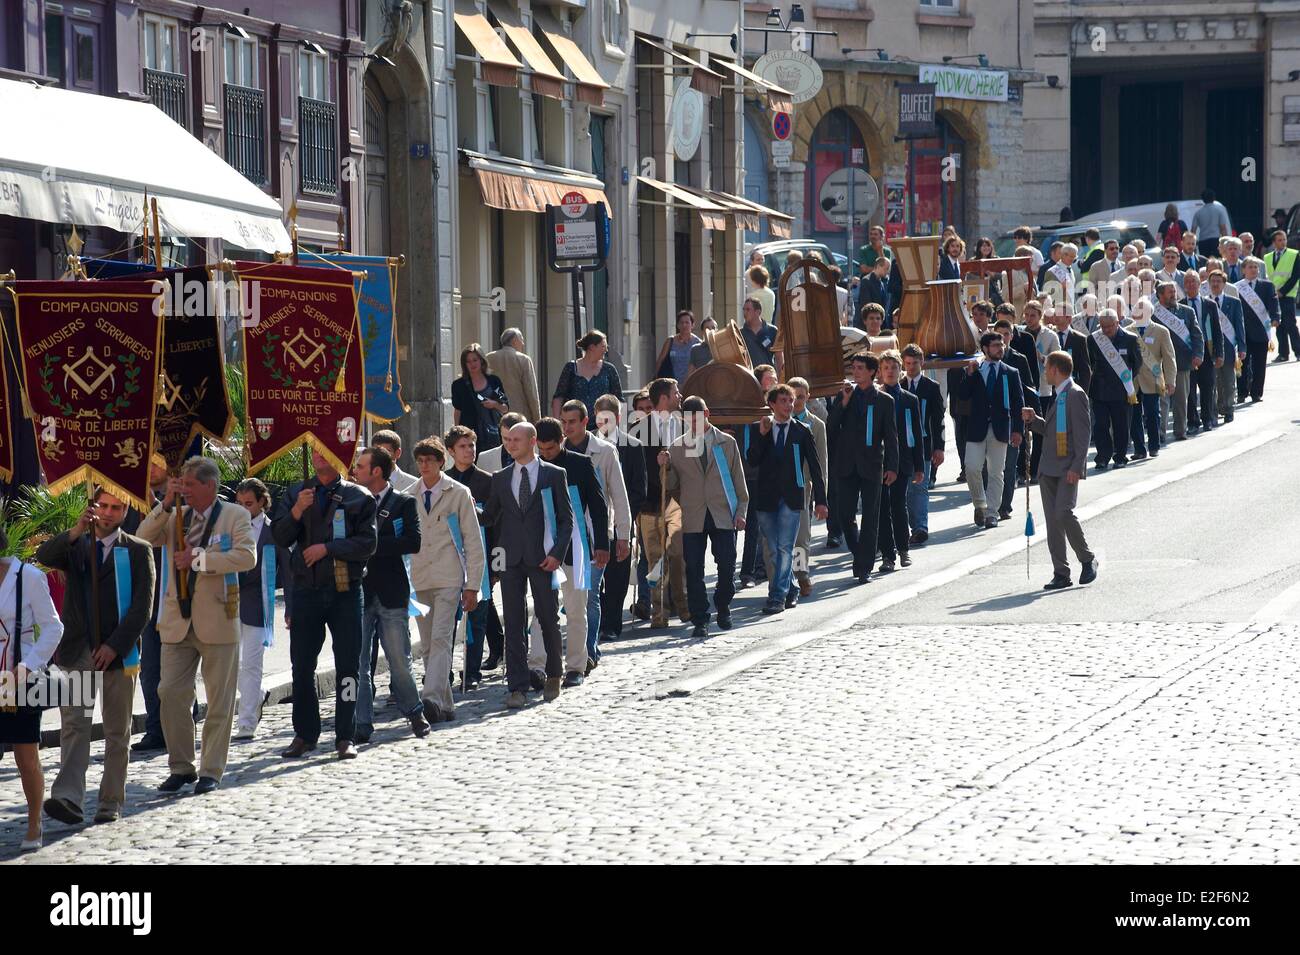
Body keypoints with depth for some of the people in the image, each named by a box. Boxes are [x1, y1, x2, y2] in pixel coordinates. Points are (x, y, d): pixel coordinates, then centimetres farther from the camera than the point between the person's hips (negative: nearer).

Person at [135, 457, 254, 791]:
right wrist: (166, 504, -10)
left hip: (217, 620, -4)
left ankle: (211, 771, 11)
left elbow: (247, 556, -16)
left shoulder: (235, 516, -2)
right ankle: (181, 767, 11)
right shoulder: (176, 516, 10)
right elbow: (144, 538, -2)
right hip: (178, 620, 4)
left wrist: (199, 559, -19)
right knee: (171, 694, -1)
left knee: (219, 700, 2)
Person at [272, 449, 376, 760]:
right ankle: (305, 734, 14)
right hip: (306, 590, 2)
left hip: (344, 589, -2)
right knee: (302, 665, 4)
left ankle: (346, 737, 5)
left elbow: (367, 542, -4)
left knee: (347, 664, -1)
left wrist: (327, 548, -11)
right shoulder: (295, 493, 11)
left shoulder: (358, 496, 4)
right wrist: (296, 512, -15)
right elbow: (280, 536, 2)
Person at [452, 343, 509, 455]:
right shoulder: (459, 385, 6)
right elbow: (457, 411, 8)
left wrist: (495, 404, -7)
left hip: (493, 437, 2)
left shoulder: (494, 381, 9)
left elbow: (506, 409, 13)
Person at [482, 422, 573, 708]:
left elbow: (566, 518, 0)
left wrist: (557, 553, -9)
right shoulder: (500, 478, 12)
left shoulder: (554, 475, 2)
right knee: (514, 623, -1)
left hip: (542, 558, -3)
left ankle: (554, 676, 26)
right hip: (511, 559, 3)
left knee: (548, 619, 5)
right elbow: (491, 517, 16)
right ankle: (517, 687, -2)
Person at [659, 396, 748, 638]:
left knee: (727, 567, -1)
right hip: (693, 517, 0)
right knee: (694, 571, -2)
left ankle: (723, 608, 24)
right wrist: (666, 468, -8)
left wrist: (740, 511, 2)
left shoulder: (727, 443, 7)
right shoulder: (676, 448, 8)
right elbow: (672, 486, 11)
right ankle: (700, 621, 4)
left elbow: (738, 479, 9)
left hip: (723, 515, 0)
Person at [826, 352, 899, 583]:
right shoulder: (844, 396, 8)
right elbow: (830, 426, -1)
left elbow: (891, 437, 1)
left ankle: (864, 567, 3)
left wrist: (892, 467, -7)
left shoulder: (884, 401, 3)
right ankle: (859, 554, 24)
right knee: (845, 514, 2)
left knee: (870, 518, -1)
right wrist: (844, 402, -11)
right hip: (846, 465, 2)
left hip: (871, 465, -2)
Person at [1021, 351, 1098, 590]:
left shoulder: (1076, 395, -9)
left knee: (1064, 513, -20)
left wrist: (1076, 467, -21)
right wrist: (1033, 420, 9)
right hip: (1049, 469, 9)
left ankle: (1088, 559, -1)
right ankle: (1061, 573, 6)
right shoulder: (1058, 396, 19)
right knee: (1052, 520, 4)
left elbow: (1082, 434, -15)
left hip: (1068, 468, -9)